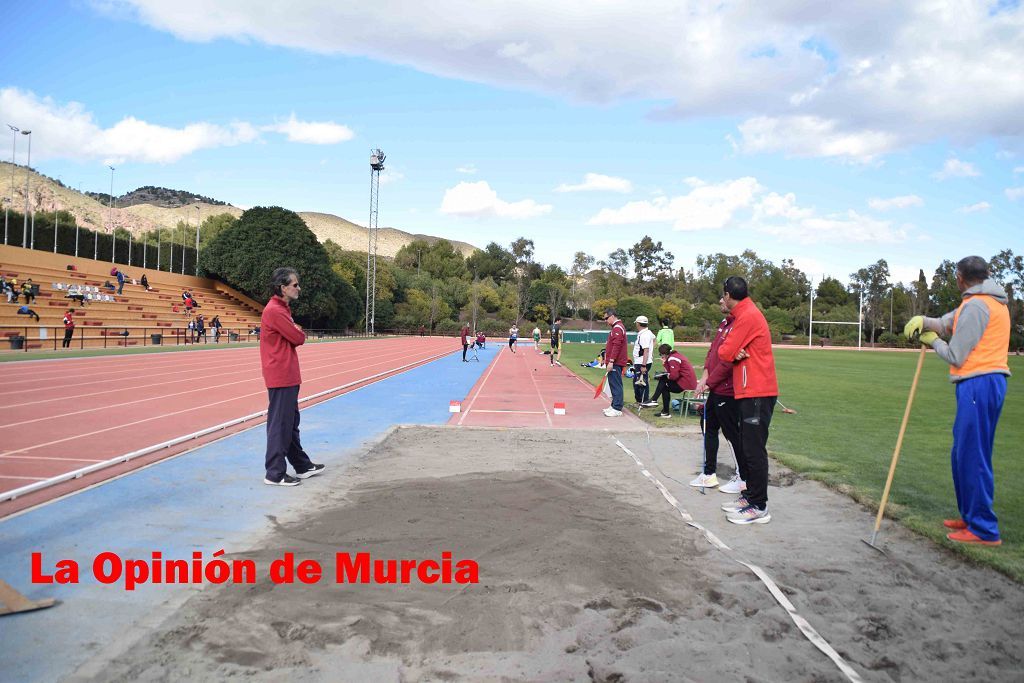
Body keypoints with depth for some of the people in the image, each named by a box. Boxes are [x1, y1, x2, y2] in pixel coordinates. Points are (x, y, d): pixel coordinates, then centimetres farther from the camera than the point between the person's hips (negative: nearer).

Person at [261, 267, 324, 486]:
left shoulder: (282, 309, 16)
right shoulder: (274, 311, -17)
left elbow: (295, 337, 16)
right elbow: (298, 338, -16)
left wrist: (295, 331, -4)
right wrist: (298, 331, 3)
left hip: (288, 376, 11)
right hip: (281, 377, -10)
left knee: (291, 423, 17)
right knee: (280, 425, -4)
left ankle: (302, 466, 28)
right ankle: (275, 474, 3)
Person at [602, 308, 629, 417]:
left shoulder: (618, 328, -14)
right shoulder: (616, 327, 19)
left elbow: (616, 346, -21)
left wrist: (611, 361, -23)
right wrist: (609, 360, 22)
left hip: (615, 363, -10)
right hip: (615, 363, 10)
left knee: (616, 385, -8)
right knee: (614, 384, 14)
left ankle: (617, 409, -7)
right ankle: (614, 406, 21)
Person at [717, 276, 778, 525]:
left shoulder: (748, 316, -16)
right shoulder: (744, 315, 16)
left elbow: (724, 353, -17)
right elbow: (727, 352, 14)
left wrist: (732, 353, 4)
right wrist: (735, 353, -7)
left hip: (757, 394, -10)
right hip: (749, 392, 10)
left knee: (754, 450, -6)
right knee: (747, 447, 15)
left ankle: (759, 507, -1)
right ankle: (750, 496, 23)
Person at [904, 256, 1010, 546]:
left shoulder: (976, 305, -13)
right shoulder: (992, 302, 18)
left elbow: (955, 356, -13)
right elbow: (947, 323, 17)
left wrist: (933, 341, 5)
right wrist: (924, 321, -2)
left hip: (978, 384, -10)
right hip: (987, 383, 10)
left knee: (973, 457, -5)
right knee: (962, 454, 17)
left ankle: (985, 530, 0)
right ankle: (970, 517, 26)